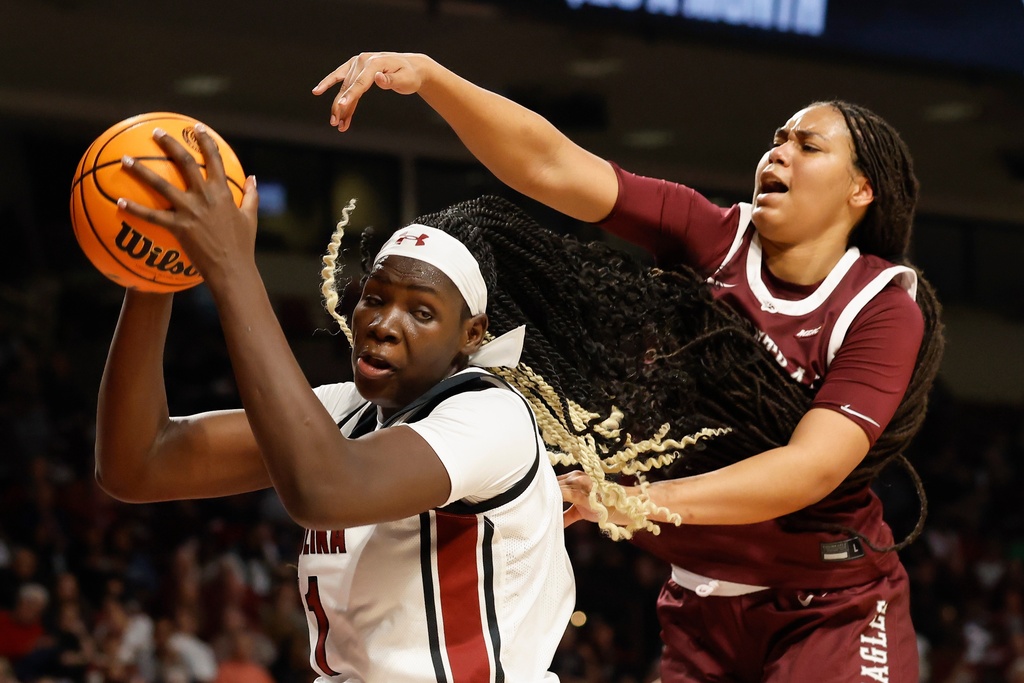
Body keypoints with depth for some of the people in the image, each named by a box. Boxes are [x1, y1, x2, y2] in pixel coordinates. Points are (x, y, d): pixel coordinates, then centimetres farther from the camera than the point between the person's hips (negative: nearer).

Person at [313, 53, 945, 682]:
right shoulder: (715, 241, -3)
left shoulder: (885, 310, -13)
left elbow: (813, 467, -26)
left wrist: (641, 500, -39)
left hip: (832, 613, -4)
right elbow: (549, 164, -11)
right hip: (702, 611, 4)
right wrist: (427, 75, -26)